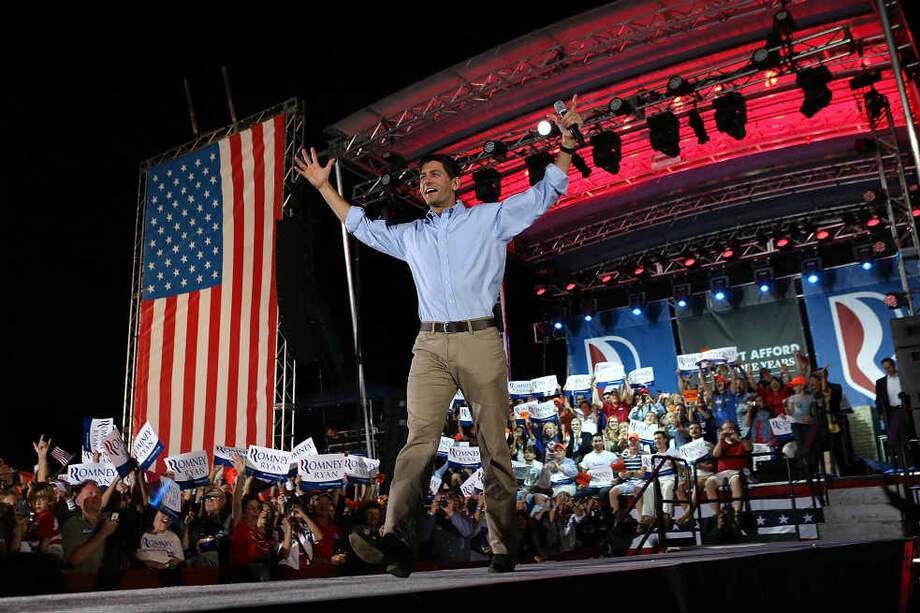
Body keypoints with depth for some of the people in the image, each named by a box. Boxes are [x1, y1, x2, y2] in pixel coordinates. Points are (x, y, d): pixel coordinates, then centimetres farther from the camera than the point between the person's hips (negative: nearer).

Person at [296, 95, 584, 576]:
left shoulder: (490, 219, 13)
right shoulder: (410, 235, 24)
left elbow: (545, 194, 11)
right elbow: (361, 226, 35)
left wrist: (566, 144, 2)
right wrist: (323, 186, 36)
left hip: (480, 342, -2)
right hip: (430, 346, 3)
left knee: (495, 447, -2)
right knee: (420, 440, -14)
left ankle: (503, 547, 2)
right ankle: (397, 536, -24)